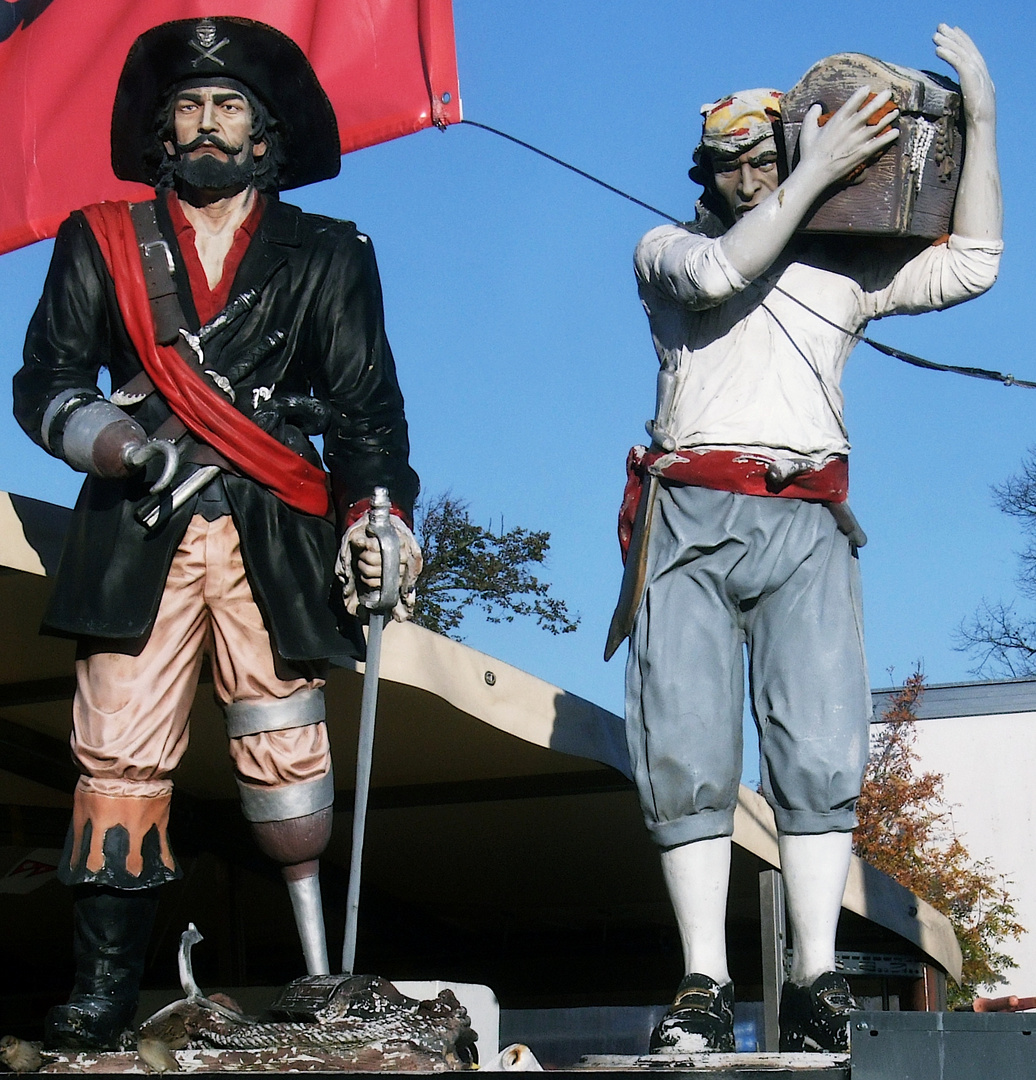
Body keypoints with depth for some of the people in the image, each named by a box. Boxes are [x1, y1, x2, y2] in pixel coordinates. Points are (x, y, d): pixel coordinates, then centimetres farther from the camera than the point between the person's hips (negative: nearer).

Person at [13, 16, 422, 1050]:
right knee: (119, 749, -7)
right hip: (137, 531, 1)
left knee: (284, 752, -7)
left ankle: (319, 974, 0)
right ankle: (105, 984, -3)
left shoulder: (326, 257, 16)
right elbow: (42, 379, 13)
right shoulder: (103, 241, 18)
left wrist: (378, 513, -9)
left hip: (273, 538, -1)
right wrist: (96, 433, -9)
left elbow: (366, 407, 8)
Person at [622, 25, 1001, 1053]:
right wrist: (819, 172, -1)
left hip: (807, 523, 1)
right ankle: (704, 986, -8)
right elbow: (720, 273, -3)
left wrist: (980, 118, 12)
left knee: (819, 748, -13)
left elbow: (970, 266, 14)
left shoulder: (844, 266, 23)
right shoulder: (663, 251, 19)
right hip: (690, 519, 0)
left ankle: (815, 987, -13)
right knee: (684, 752, -9)